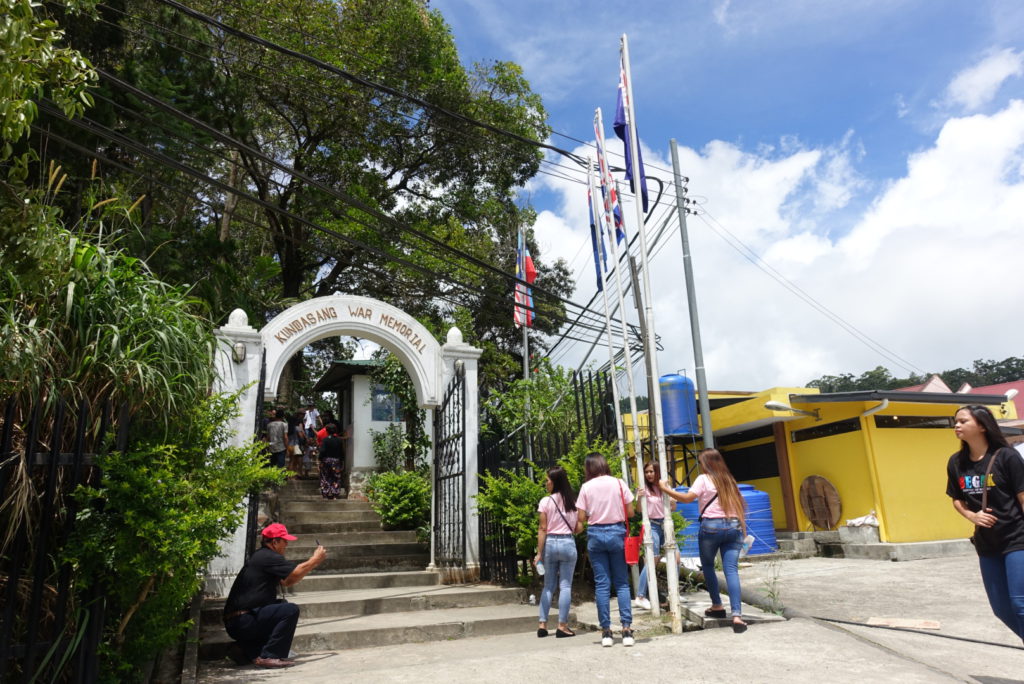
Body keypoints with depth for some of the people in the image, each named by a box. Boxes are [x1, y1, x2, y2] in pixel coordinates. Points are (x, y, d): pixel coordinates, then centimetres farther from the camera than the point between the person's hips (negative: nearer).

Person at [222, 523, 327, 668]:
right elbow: (296, 572, -21)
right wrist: (315, 560, -3)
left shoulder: (261, 556, 19)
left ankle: (247, 649, 16)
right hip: (241, 621, -10)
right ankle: (268, 657, -12)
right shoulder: (267, 557, -14)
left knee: (282, 605, 23)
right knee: (291, 610, -16)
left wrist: (312, 561, 15)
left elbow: (287, 581, 21)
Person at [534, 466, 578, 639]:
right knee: (565, 586, 4)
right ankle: (562, 626, 2)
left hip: (550, 543, -1)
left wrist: (539, 553, -4)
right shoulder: (573, 501, 4)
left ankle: (543, 624, 11)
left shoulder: (546, 502, -5)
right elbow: (578, 528, 2)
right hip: (568, 543, 1)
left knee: (548, 586, 11)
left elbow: (542, 529, -6)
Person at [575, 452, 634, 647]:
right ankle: (627, 629, 1)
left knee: (602, 584, 6)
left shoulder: (587, 487, -2)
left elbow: (581, 519, -3)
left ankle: (606, 631, 8)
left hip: (595, 534, 0)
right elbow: (630, 512, 1)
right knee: (622, 583, 7)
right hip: (617, 533, 1)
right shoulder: (618, 483, 0)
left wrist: (577, 529, 17)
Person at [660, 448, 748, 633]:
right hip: (733, 526, 4)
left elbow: (687, 498, -12)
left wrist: (665, 488, -5)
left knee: (708, 567, 17)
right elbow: (739, 504, 18)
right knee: (731, 570, -3)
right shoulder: (728, 479, 16)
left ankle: (717, 606, 23)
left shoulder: (704, 479, -1)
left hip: (711, 526, -4)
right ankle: (737, 614, -13)